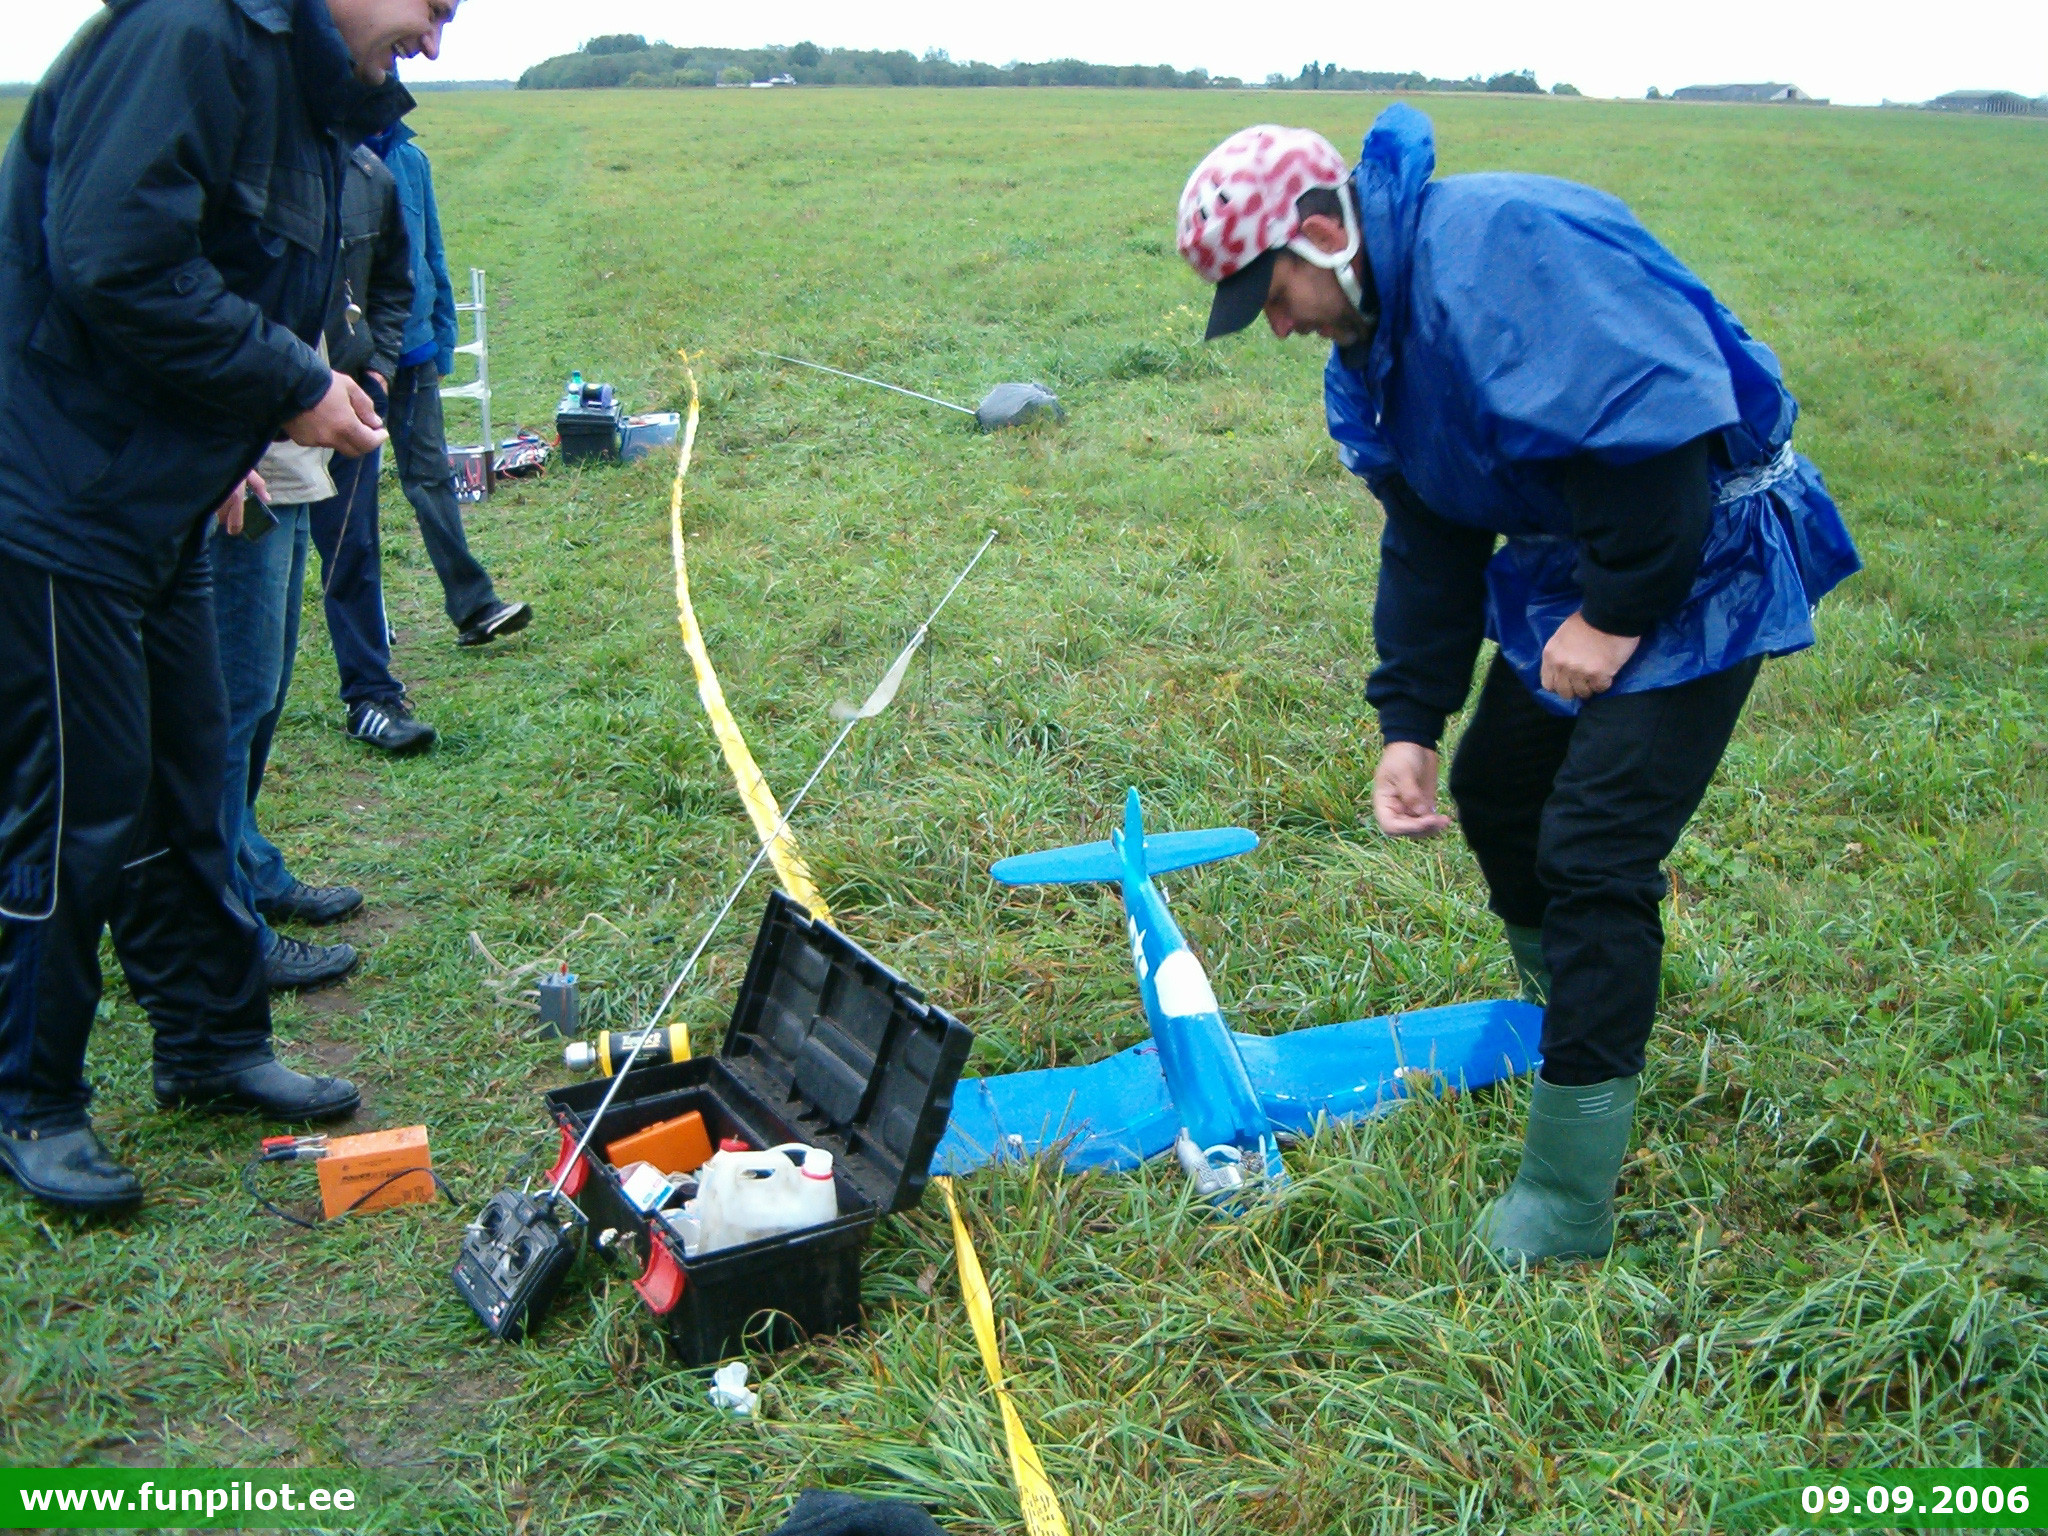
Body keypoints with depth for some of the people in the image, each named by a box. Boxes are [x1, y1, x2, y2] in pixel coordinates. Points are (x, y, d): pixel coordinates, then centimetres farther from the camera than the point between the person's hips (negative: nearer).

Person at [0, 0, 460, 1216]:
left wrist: (224, 443, 10)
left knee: (186, 786, 18)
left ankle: (214, 1045, 34)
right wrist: (291, 385, -19)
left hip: (157, 507, 10)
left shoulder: (310, 99, 14)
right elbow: (113, 259, -27)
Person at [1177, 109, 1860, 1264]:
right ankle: (1562, 1007, 43)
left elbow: (1654, 422, -33)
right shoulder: (1380, 328, 7)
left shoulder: (1496, 244, -26)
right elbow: (1429, 540, 11)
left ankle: (1567, 1206, -1)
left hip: (1701, 563, -10)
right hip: (1576, 562, 10)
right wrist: (1408, 721, 6)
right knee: (1495, 789, 17)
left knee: (1593, 853, -11)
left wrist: (1617, 612, -24)